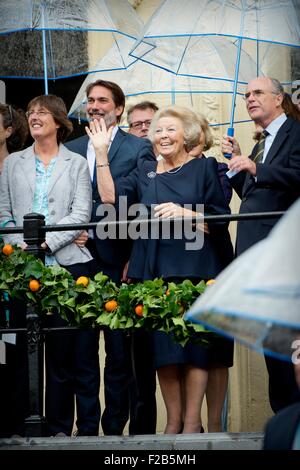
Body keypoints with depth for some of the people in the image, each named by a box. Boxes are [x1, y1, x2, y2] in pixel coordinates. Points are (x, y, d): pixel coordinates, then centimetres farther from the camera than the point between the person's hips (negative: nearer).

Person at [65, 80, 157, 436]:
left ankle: (141, 428, 3)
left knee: (129, 349, -2)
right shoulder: (71, 150, 14)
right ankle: (112, 427, 11)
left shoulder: (140, 149, 1)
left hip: (122, 261, -4)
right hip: (84, 258, 4)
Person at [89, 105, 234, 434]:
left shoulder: (204, 168, 5)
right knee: (163, 349, 2)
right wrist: (101, 152, -3)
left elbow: (220, 218, -1)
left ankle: (192, 422, 0)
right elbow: (110, 196, 1)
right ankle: (173, 422, 9)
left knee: (194, 348, -4)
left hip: (195, 268, -3)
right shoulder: (145, 173, 16)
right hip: (155, 271, 4)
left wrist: (184, 213, -15)